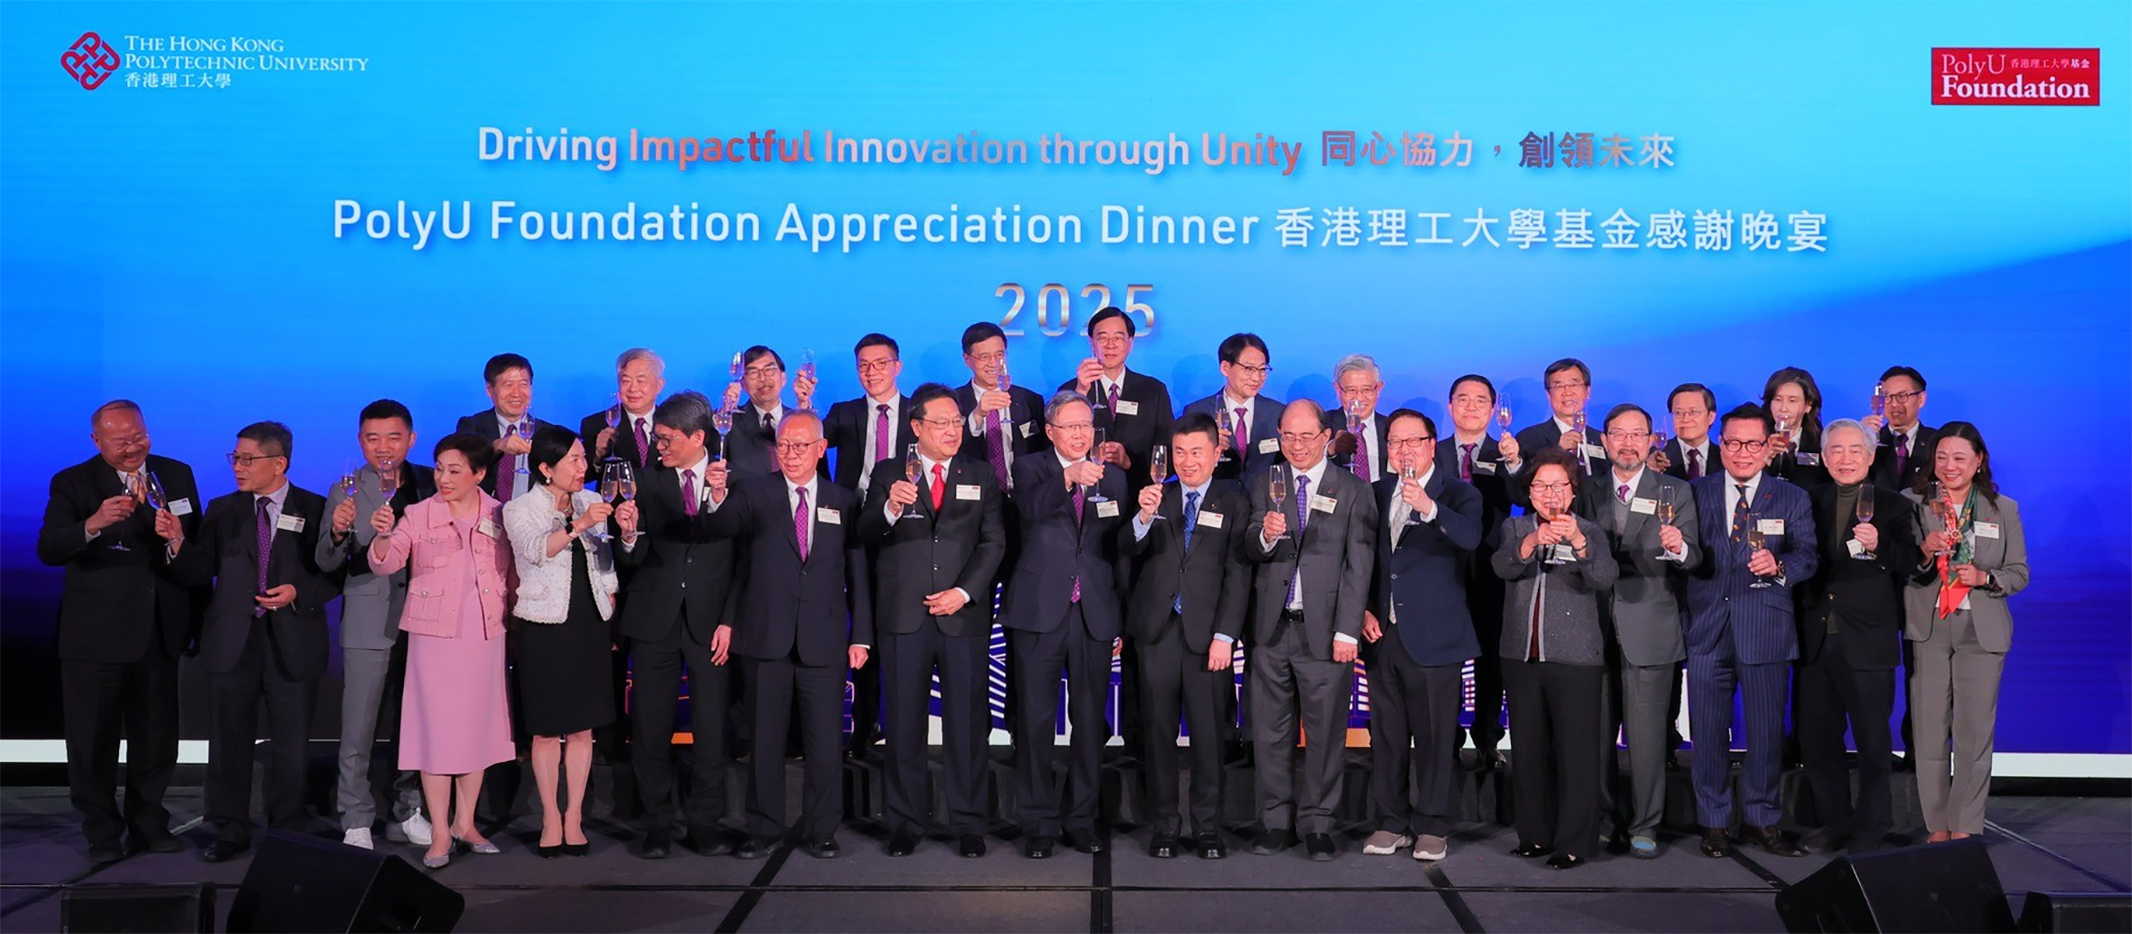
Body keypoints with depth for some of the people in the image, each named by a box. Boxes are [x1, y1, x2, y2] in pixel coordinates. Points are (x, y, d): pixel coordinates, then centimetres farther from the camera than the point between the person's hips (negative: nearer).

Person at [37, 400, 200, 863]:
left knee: (156, 737, 11)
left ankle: (148, 822, 25)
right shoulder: (72, 483, -3)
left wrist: (179, 539, -16)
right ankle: (102, 833, 16)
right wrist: (92, 525, -34)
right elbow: (48, 550, -16)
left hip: (160, 631, 3)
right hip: (95, 634, -3)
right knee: (93, 739, 3)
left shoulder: (177, 474, 7)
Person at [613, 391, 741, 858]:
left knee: (712, 728, 0)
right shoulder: (648, 483, 6)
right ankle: (657, 824, 14)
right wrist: (630, 534, -17)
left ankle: (705, 822, 12)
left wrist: (730, 620, -5)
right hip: (655, 620, 2)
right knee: (650, 728, 3)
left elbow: (742, 560, 1)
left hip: (711, 622, -1)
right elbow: (635, 560, 4)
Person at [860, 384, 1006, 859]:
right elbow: (866, 535, -2)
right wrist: (890, 508, -23)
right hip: (903, 618, 0)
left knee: (967, 724, 2)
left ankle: (968, 823, 12)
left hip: (964, 617, 0)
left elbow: (994, 542, 5)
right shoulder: (888, 473, 8)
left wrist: (964, 592, -8)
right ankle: (905, 823, 15)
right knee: (904, 724, 4)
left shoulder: (980, 476, 11)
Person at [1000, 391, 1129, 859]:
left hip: (1095, 614, 3)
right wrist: (1068, 477, -38)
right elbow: (1032, 508, -20)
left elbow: (1120, 550, 13)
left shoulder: (1112, 478, 13)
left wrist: (1123, 620, 8)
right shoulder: (1031, 469, 4)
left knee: (1090, 721, 7)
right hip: (1040, 612, -3)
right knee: (1035, 720, 1)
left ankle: (1081, 819, 18)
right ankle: (1038, 823, 10)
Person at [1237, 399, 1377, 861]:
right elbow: (1245, 552, 3)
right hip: (1271, 628, 2)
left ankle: (1317, 824, 15)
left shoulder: (1352, 491, 2)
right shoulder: (1262, 482, 9)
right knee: (1270, 732, 7)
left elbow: (1358, 567, -1)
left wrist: (1348, 631, -8)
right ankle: (1276, 822, 18)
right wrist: (1264, 536, -20)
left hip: (1324, 631, -2)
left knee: (1325, 732, 3)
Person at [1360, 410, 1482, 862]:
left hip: (1433, 637, -4)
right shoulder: (1376, 493, 13)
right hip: (1382, 633, 4)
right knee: (1386, 734, 8)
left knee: (1435, 735, 0)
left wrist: (1429, 508, -37)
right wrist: (1363, 610, 4)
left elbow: (1469, 536, -22)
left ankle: (1433, 827, 10)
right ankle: (1392, 822, 19)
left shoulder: (1458, 493, -1)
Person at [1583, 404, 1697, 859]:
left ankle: (1643, 826, 11)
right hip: (1596, 630, 3)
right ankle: (1606, 820, 21)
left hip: (1649, 633, -3)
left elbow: (1692, 558, -8)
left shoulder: (1674, 493, 4)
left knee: (1647, 736, -1)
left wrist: (1680, 548, -29)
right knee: (1595, 735, 7)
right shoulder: (1588, 492, 11)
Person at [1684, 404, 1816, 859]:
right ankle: (1714, 822, 16)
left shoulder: (1791, 499, 8)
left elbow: (1808, 556, -1)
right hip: (1708, 629, 0)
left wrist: (1779, 565, -22)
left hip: (1765, 629, 0)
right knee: (1708, 732, 4)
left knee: (1767, 730, 5)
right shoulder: (1696, 494, 8)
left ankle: (1763, 819, 20)